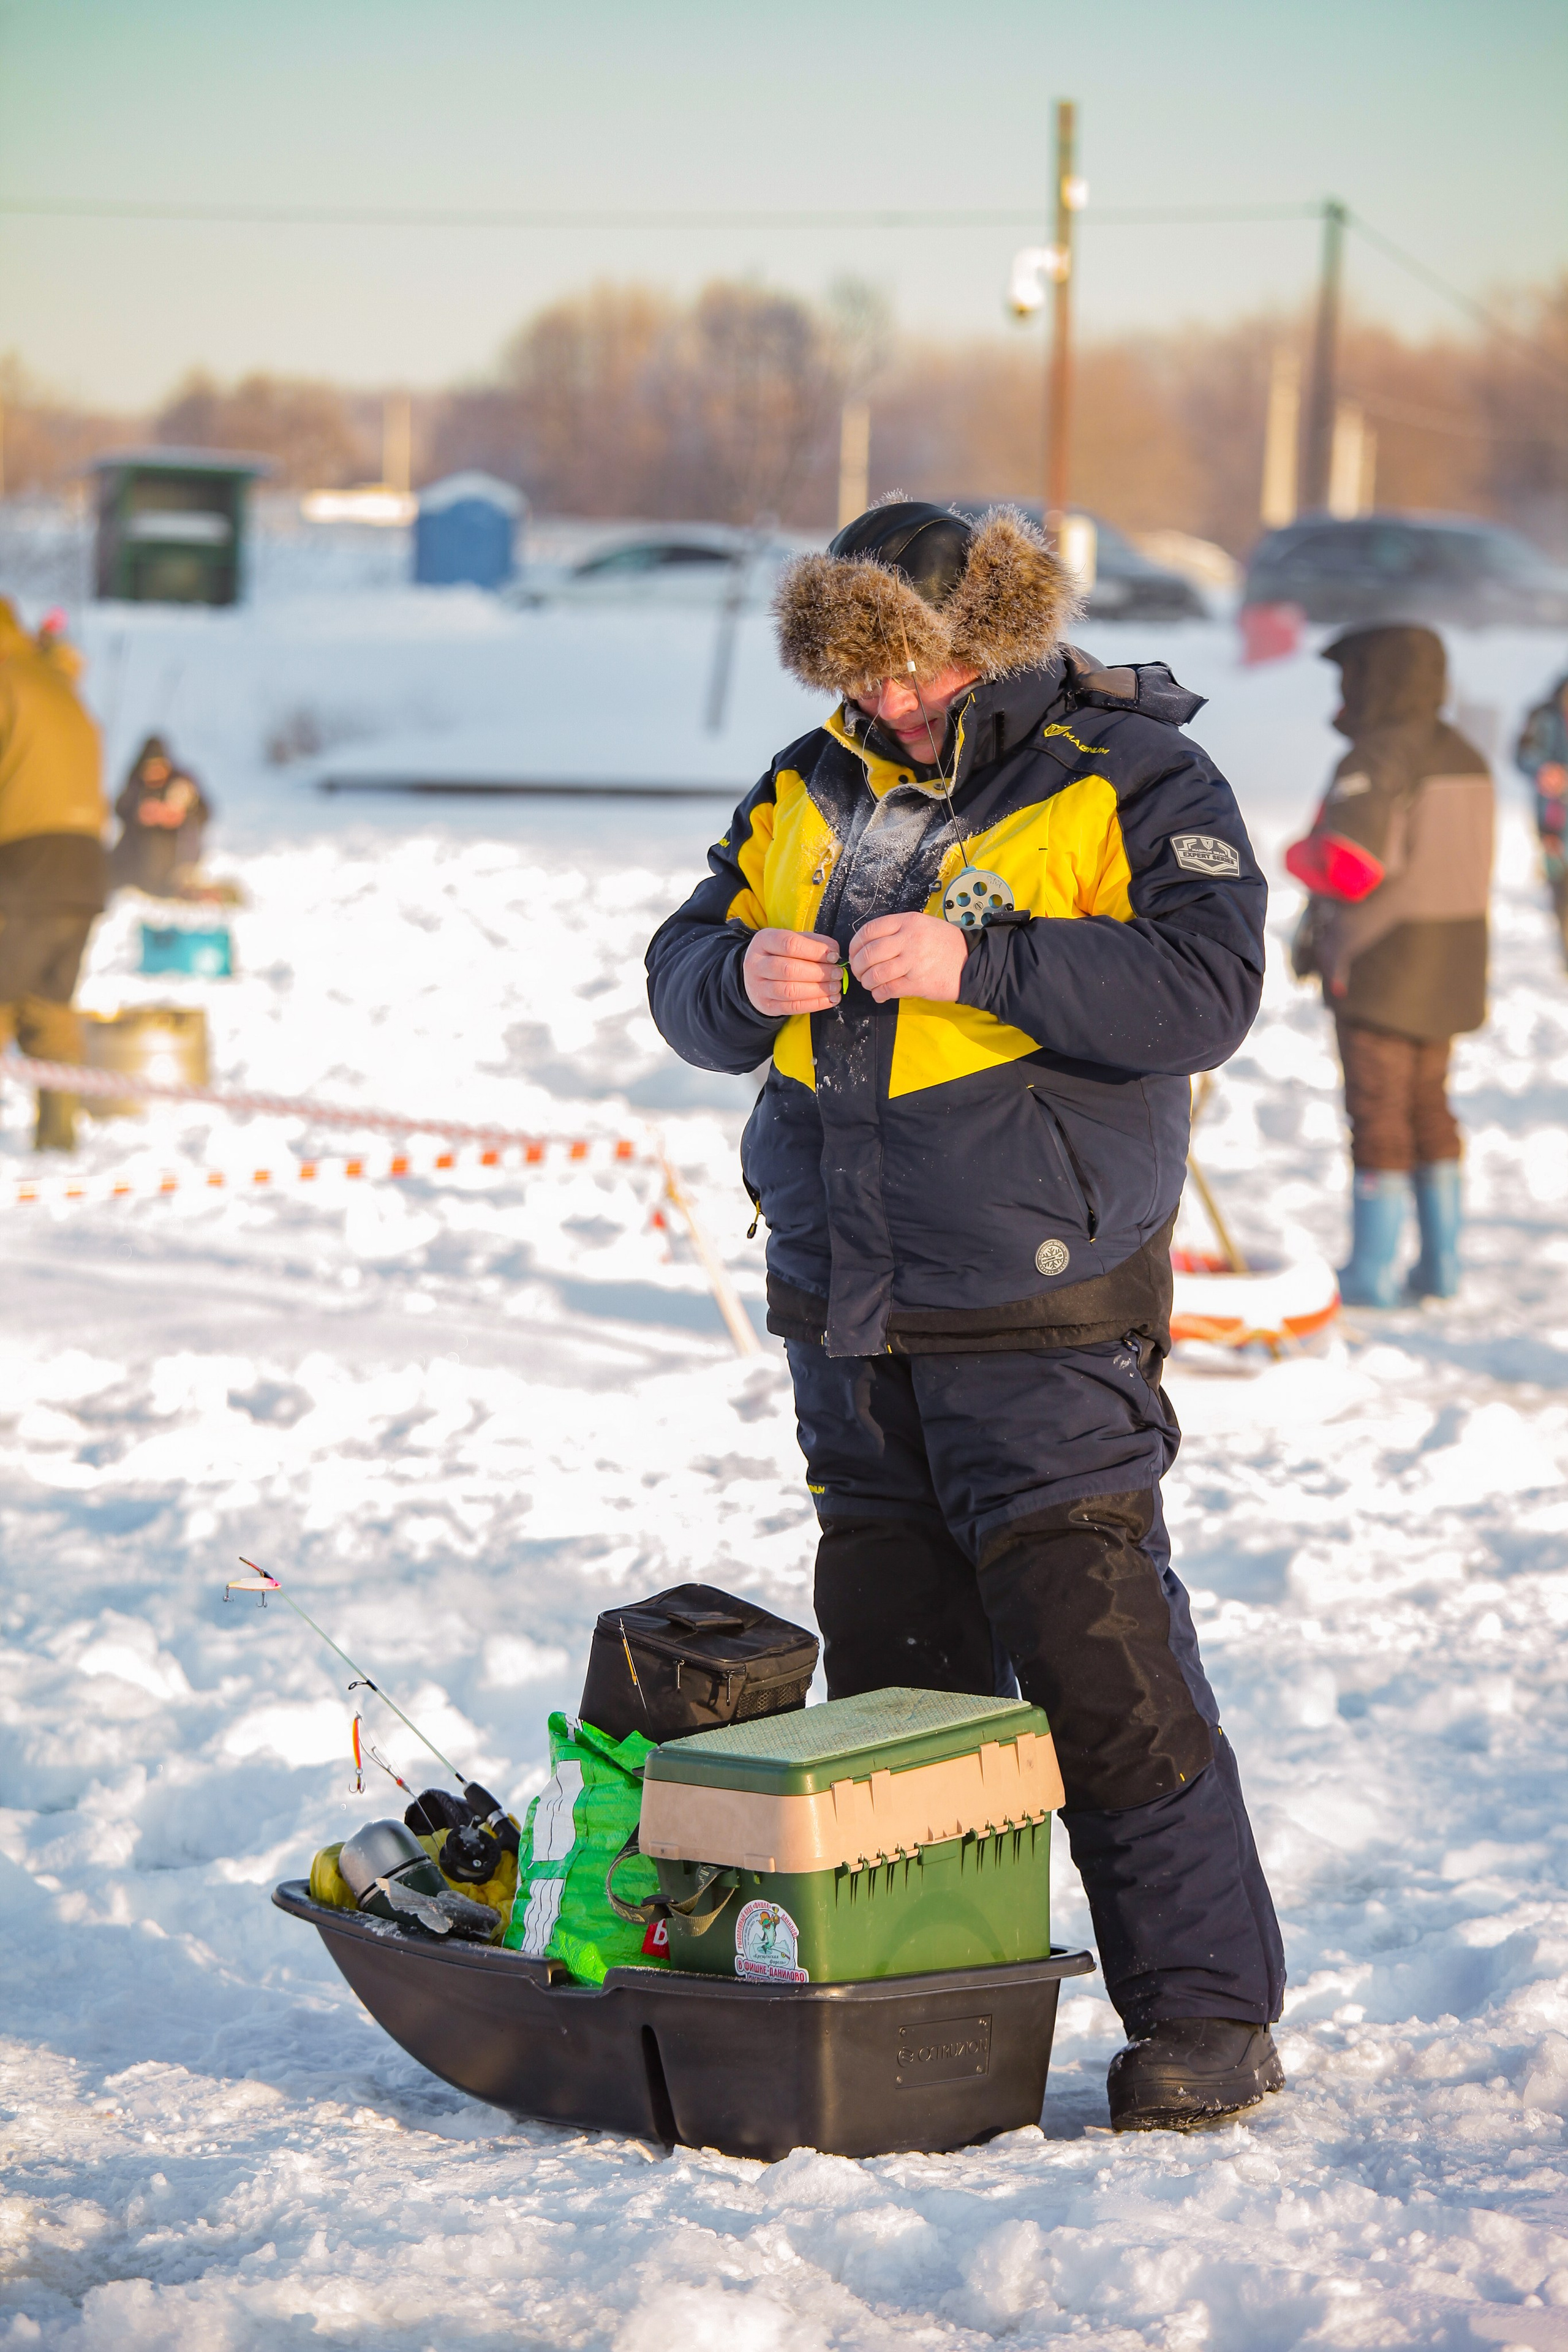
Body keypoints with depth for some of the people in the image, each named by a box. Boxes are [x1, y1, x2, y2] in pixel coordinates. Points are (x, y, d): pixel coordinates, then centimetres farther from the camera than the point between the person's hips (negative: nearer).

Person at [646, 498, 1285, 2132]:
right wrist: (744, 977, -11)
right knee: (889, 1671, 12)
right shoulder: (809, 794, 12)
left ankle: (1204, 2010, -1)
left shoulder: (1129, 784, -5)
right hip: (849, 1320, 6)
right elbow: (680, 979, 13)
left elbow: (1202, 990, -18)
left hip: (1040, 1328, -6)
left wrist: (980, 962, -25)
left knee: (1101, 1670, -9)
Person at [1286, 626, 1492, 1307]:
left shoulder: (1375, 759, -18)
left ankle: (1372, 1272, 4)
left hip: (1379, 970, -8)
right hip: (1452, 969, 8)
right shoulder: (1464, 759, 10)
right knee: (1429, 1109, 16)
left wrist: (1298, 855, -3)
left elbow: (1345, 866, -26)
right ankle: (1441, 1264, 19)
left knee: (1378, 1114, -1)